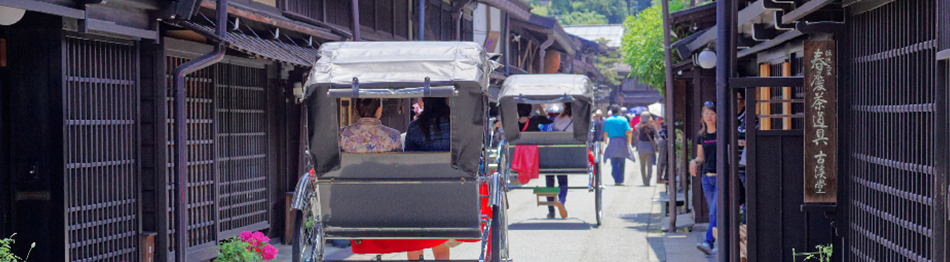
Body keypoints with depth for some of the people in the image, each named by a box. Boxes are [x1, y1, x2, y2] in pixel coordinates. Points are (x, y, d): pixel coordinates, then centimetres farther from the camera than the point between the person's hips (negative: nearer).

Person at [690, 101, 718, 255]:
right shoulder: (701, 136, 9)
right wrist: (694, 162, -4)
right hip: (707, 177, 5)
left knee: (714, 212, -13)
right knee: (714, 213, 9)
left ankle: (708, 243, -18)